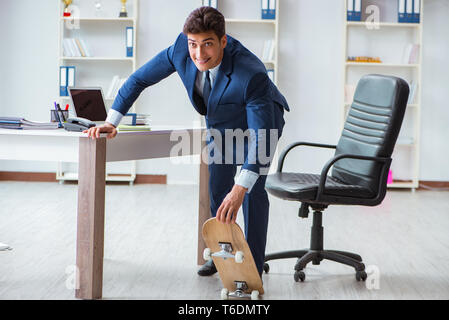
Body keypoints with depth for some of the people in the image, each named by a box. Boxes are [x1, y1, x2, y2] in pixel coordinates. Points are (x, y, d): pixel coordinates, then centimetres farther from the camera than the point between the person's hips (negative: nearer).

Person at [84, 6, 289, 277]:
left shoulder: (251, 74, -44)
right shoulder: (182, 49, -30)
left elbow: (261, 138, -44)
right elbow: (139, 79, -16)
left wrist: (240, 189, -52)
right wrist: (111, 121, -25)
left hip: (260, 120, -5)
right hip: (221, 123, 6)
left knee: (252, 189, -17)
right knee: (217, 188, 14)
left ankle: (254, 268, -5)